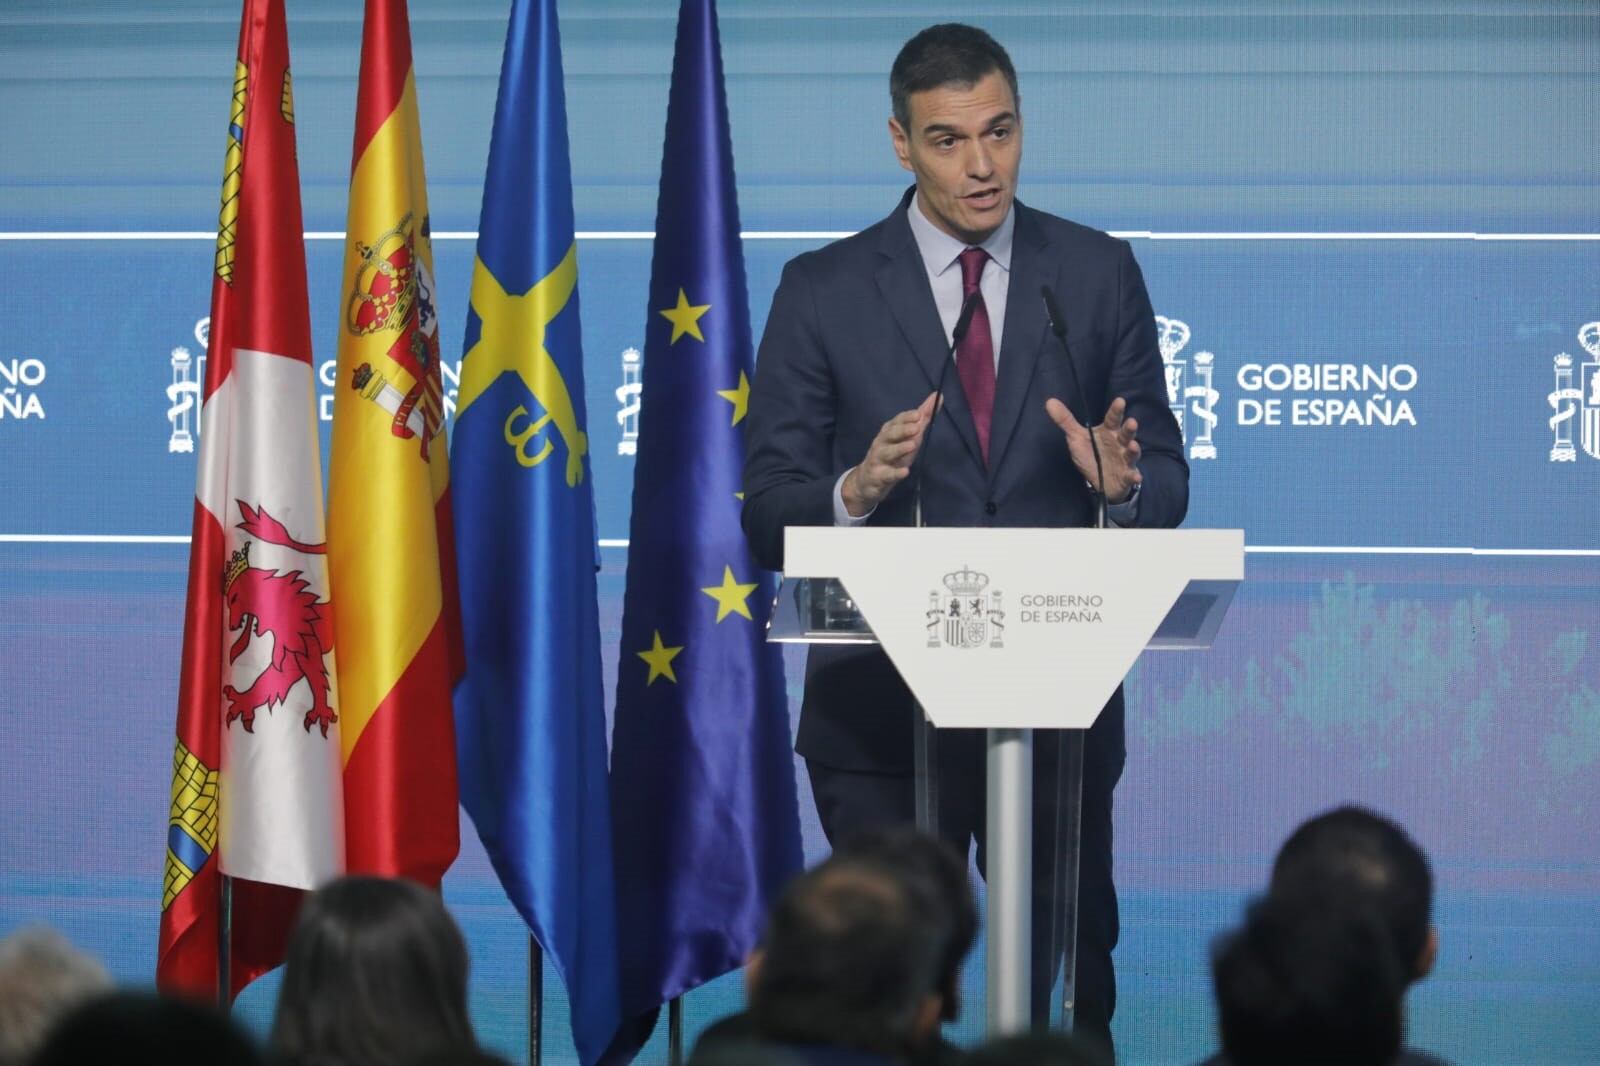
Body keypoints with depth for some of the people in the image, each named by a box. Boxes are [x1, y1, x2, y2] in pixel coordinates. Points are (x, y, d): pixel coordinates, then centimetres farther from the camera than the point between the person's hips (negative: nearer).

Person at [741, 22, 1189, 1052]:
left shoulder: (1099, 273, 5)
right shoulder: (825, 291, 1)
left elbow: (1167, 489, 6)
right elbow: (768, 514, -1)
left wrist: (1123, 480, -17)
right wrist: (856, 490, -22)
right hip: (883, 705, -1)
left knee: (1072, 984, 5)